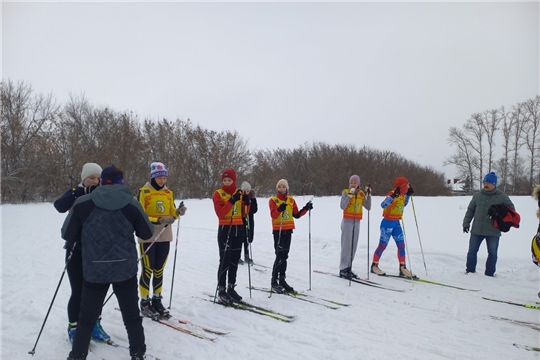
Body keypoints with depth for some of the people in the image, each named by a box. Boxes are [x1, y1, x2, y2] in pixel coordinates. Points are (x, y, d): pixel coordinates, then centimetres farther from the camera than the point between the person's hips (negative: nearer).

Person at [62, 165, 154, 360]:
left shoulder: (82, 203, -7)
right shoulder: (131, 203, -8)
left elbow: (68, 234, 0)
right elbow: (147, 233, 1)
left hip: (94, 270, 0)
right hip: (126, 270, 0)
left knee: (87, 318, 18)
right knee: (132, 316, 16)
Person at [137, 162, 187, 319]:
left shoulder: (169, 193, 7)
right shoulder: (144, 192, -8)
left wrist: (179, 212, -11)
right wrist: (158, 220, -23)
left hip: (164, 237, 5)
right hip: (148, 238, -5)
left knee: (159, 270, 13)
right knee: (147, 271, 0)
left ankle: (157, 300, 25)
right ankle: (145, 302, 14)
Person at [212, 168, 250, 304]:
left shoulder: (239, 193, 9)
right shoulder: (218, 193, -5)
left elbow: (245, 213, 7)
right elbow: (220, 213, -17)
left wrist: (247, 202, -10)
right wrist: (232, 201, -25)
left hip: (239, 229, 5)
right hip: (225, 229, -5)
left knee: (234, 260, 9)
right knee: (225, 260, -7)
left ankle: (231, 288, 19)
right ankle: (221, 290, 2)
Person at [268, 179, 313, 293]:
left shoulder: (291, 200, 10)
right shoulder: (273, 200, -3)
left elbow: (296, 215, 10)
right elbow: (273, 215, -17)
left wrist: (306, 209, -3)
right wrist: (279, 209, -35)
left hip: (288, 230, 5)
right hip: (278, 230, -5)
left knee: (284, 256, 10)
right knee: (280, 255, -9)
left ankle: (282, 280, 18)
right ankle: (274, 282, 0)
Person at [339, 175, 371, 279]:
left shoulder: (361, 194, 9)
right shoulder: (345, 192, -5)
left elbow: (368, 207, 3)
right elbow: (342, 206, -18)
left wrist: (369, 195, -4)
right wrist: (350, 194, -22)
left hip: (357, 222, 5)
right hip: (347, 221, -5)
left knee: (353, 246, 5)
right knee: (346, 245, -8)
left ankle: (348, 268, 13)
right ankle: (343, 269, -3)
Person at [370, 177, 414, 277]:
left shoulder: (402, 195, 5)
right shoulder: (392, 194, -19)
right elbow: (383, 205, -33)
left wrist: (408, 195, 13)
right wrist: (393, 196, -43)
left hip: (396, 223, 8)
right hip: (388, 223, -8)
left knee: (401, 245, 5)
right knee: (383, 245, -1)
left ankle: (402, 268, 13)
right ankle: (374, 266, 14)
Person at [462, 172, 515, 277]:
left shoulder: (502, 197, -3)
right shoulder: (477, 195, 4)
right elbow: (470, 210, 11)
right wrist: (466, 223, 6)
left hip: (493, 231, -2)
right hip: (476, 230, 2)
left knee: (492, 254, 8)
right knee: (472, 251, 7)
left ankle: (489, 274, 20)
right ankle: (470, 271, 20)